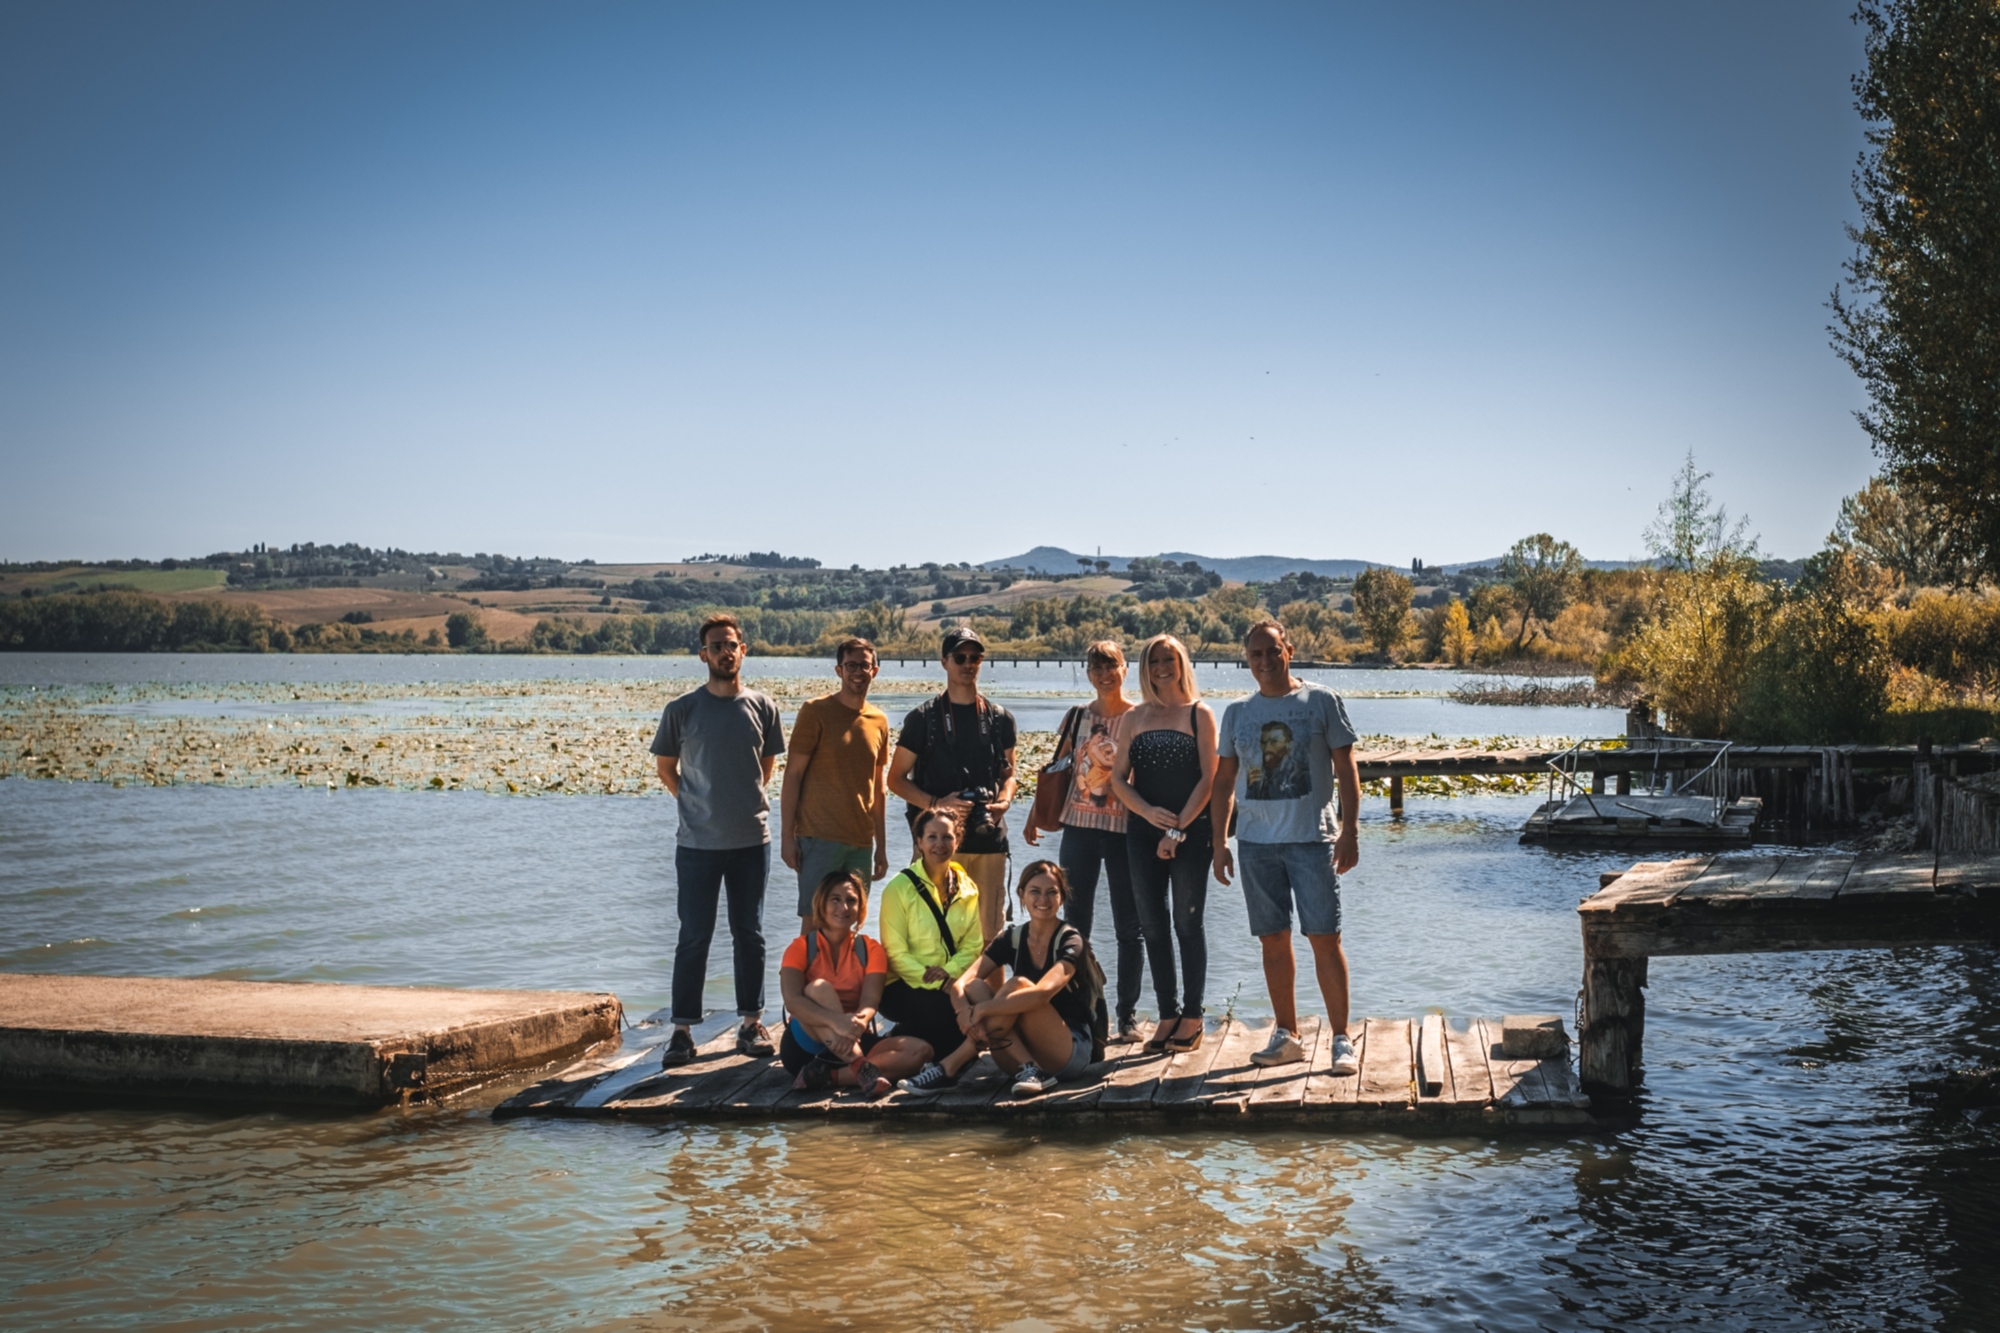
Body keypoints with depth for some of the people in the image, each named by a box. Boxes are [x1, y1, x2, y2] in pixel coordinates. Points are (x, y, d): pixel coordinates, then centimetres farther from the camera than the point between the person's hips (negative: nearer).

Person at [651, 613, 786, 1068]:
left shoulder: (762, 707, 2)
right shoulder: (682, 710, -2)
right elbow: (665, 767, 9)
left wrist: (746, 803, 10)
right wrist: (697, 804, 5)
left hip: (752, 839, 2)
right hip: (698, 842, -2)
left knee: (750, 934, 9)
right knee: (694, 937, 1)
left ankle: (751, 1023, 18)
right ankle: (682, 1030, 7)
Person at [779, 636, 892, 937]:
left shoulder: (879, 721, 12)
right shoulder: (816, 712, -3)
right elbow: (792, 775, -5)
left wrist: (881, 846, 17)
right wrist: (787, 836, -10)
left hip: (861, 842, 5)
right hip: (820, 837, -5)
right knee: (814, 922, -6)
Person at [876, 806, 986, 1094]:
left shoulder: (967, 889, 9)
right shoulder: (900, 887, -6)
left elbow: (972, 945, 4)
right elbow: (895, 952, -9)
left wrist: (950, 971, -16)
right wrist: (928, 976, -23)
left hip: (951, 984, 5)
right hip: (904, 987, -5)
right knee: (952, 1007, -34)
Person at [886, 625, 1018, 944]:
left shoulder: (999, 719, 13)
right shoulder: (924, 718, 4)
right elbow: (896, 779, 4)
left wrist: (1004, 801, -1)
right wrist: (936, 804, -12)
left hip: (989, 841, 3)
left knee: (988, 935, 3)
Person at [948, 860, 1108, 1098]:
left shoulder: (1071, 942, -10)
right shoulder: (1012, 938, 6)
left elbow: (1042, 993, -30)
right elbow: (960, 984, -7)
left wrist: (981, 1010, -30)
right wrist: (966, 1012, -30)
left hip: (1073, 1053, -5)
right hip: (1028, 1051, 5)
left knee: (1018, 985, -28)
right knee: (974, 988, -17)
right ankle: (1028, 1069, -28)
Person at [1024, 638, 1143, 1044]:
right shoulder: (1077, 716, 7)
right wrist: (1035, 816, 10)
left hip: (1124, 829, -3)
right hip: (1079, 827, 3)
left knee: (1128, 927, 3)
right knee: (1075, 924, 7)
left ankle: (1127, 1015, 11)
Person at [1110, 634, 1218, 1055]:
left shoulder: (1199, 714, 0)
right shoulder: (1136, 718, 10)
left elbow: (1208, 778, -7)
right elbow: (1119, 778, 6)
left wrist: (1178, 830, -13)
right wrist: (1149, 813, -11)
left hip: (1190, 834, -4)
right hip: (1143, 833, 4)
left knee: (1187, 923, 0)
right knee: (1153, 925, 5)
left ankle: (1192, 1017, 7)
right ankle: (1167, 1015, 13)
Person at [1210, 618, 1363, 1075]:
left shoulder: (1322, 702, 1)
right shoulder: (1237, 713, 10)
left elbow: (1346, 769, 0)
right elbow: (1224, 781, 15)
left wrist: (1350, 830, -8)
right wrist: (1219, 843, 9)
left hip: (1312, 837, -3)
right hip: (1255, 841, 4)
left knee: (1324, 938, -6)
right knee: (1273, 940, 8)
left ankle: (1342, 1039, -1)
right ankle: (1287, 1035, 18)